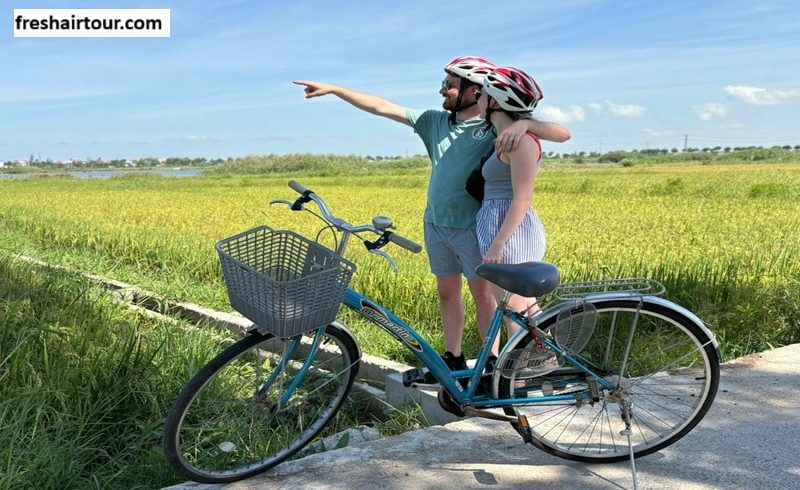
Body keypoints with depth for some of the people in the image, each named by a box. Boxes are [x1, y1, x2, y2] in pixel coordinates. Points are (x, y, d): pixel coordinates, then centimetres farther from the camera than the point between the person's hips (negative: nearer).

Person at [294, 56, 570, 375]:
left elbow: (562, 134, -14)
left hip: (472, 226, -5)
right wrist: (332, 89, 4)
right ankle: (453, 359, 27)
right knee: (447, 292, 13)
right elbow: (383, 107, 6)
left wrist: (524, 123, -33)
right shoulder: (435, 121, 5)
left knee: (482, 293, 4)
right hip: (435, 224, 5)